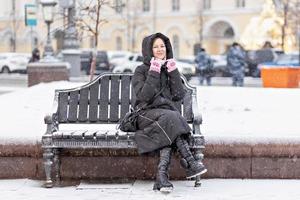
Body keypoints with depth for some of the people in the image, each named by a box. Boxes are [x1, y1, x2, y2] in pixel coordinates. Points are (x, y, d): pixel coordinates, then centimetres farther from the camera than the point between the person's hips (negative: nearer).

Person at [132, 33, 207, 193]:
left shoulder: (169, 69, 17)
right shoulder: (141, 71, 5)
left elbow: (179, 95, 4)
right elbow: (144, 96, -12)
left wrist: (173, 72, -3)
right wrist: (154, 73, -15)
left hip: (168, 112, 3)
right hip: (146, 115, -3)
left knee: (168, 132, -34)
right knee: (171, 118, -35)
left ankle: (162, 176, -47)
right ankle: (190, 164, -41)